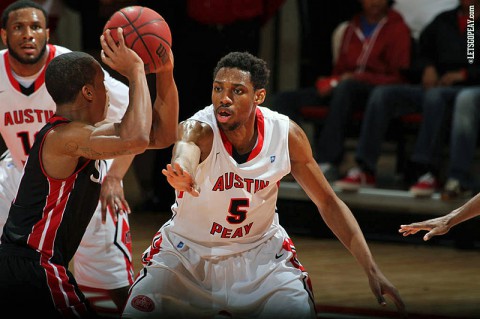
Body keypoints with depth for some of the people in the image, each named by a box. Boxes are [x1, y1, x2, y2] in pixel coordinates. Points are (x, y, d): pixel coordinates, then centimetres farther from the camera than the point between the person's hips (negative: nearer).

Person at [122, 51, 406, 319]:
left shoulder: (286, 135, -16)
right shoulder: (198, 130, -26)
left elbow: (328, 203, -5)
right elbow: (184, 154, -52)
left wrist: (372, 269, -12)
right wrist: (181, 178, -78)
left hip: (260, 250, 2)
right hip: (188, 251, -1)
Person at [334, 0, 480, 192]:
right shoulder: (444, 21, 24)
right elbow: (423, 51, 30)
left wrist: (463, 74, -13)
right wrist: (427, 67, 9)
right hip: (435, 85, 6)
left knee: (435, 95, -40)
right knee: (382, 93, -18)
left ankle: (425, 171, -44)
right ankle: (365, 170, -26)